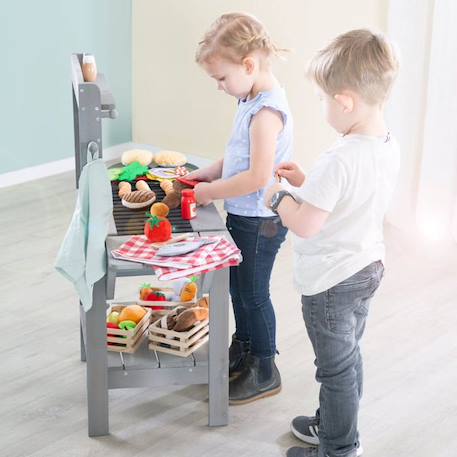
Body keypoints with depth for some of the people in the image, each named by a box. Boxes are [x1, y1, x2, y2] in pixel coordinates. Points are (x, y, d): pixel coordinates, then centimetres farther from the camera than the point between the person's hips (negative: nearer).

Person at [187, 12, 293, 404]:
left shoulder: (267, 110, -25)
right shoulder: (253, 99, 5)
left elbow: (258, 176, -30)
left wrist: (212, 192, -20)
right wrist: (210, 173, 4)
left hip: (260, 220, -9)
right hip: (243, 214, 9)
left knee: (253, 294, 5)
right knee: (239, 288, 22)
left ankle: (265, 373, 22)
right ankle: (243, 350, 42)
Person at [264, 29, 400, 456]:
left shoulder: (337, 161, -32)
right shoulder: (389, 148, -4)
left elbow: (305, 225, -29)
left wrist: (278, 197, -12)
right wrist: (306, 182, 6)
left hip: (330, 280, -9)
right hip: (367, 267, 9)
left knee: (336, 368, 8)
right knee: (349, 357, 24)